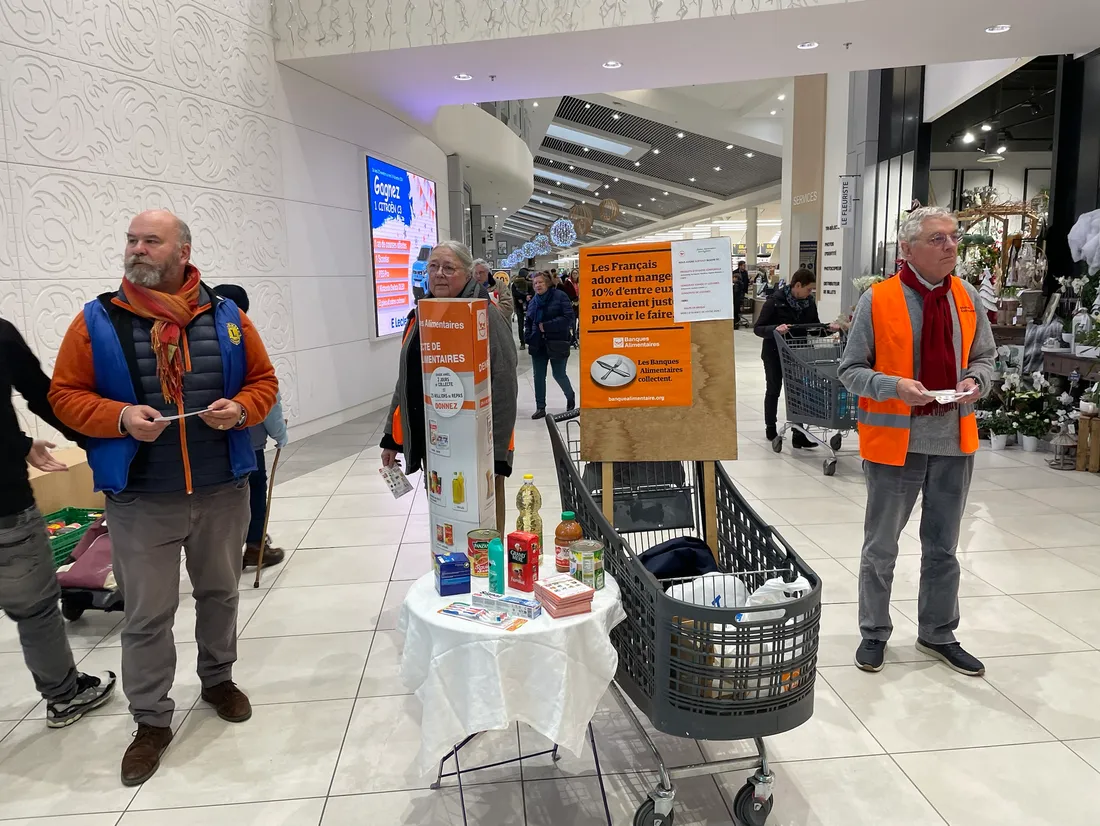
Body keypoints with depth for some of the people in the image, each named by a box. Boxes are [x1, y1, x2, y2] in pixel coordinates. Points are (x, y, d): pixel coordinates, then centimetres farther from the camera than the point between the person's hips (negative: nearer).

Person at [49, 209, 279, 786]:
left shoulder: (226, 317, 1)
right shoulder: (97, 320, -4)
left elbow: (263, 381, 6)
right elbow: (65, 396, -1)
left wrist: (240, 408, -15)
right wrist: (120, 417, -19)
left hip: (222, 491, 2)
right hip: (140, 500, -2)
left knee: (219, 593, 19)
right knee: (146, 615, 7)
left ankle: (218, 678, 41)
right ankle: (151, 721, 24)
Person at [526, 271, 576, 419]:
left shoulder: (559, 296, -8)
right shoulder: (533, 301, 11)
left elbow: (568, 317, -16)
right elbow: (529, 322, 21)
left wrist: (546, 326, -19)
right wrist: (528, 338, 4)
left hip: (557, 343, -5)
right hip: (538, 345, 5)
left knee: (559, 375, 3)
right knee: (539, 377, 4)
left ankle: (570, 396, 32)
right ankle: (540, 408, 13)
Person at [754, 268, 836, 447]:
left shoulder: (809, 302, -2)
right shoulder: (775, 301, -18)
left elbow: (814, 326, 9)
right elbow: (758, 328, -19)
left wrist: (827, 328, -12)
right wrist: (775, 329, -38)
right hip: (775, 354, -3)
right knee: (774, 390, 13)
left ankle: (798, 434, 1)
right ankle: (770, 427, 31)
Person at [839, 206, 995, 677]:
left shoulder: (967, 298, 4)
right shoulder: (877, 300, -10)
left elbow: (984, 356, 14)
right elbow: (851, 370, -7)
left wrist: (975, 381, -7)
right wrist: (894, 386, -23)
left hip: (954, 441, 4)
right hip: (895, 439, -4)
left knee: (943, 546, 17)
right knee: (881, 547, 9)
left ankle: (938, 634, 35)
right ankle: (874, 634, 28)